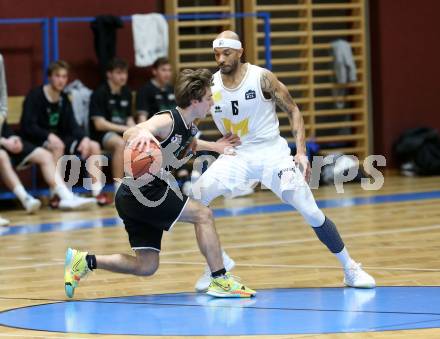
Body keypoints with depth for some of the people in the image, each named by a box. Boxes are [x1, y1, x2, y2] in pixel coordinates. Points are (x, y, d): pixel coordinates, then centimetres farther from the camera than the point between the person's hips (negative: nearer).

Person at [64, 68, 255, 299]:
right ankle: (220, 281, -7)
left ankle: (85, 261, 10)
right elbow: (128, 135, -33)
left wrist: (214, 147, 24)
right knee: (203, 215, -10)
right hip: (139, 192, -9)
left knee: (146, 267, 7)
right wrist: (142, 133, -56)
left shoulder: (189, 128, 10)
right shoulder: (167, 121, -18)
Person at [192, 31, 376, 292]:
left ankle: (351, 269, 8)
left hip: (272, 153, -2)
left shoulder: (262, 78, -14)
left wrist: (301, 152, -13)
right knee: (196, 197, -19)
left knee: (311, 211, -9)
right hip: (236, 155, 3)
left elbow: (293, 111, -5)